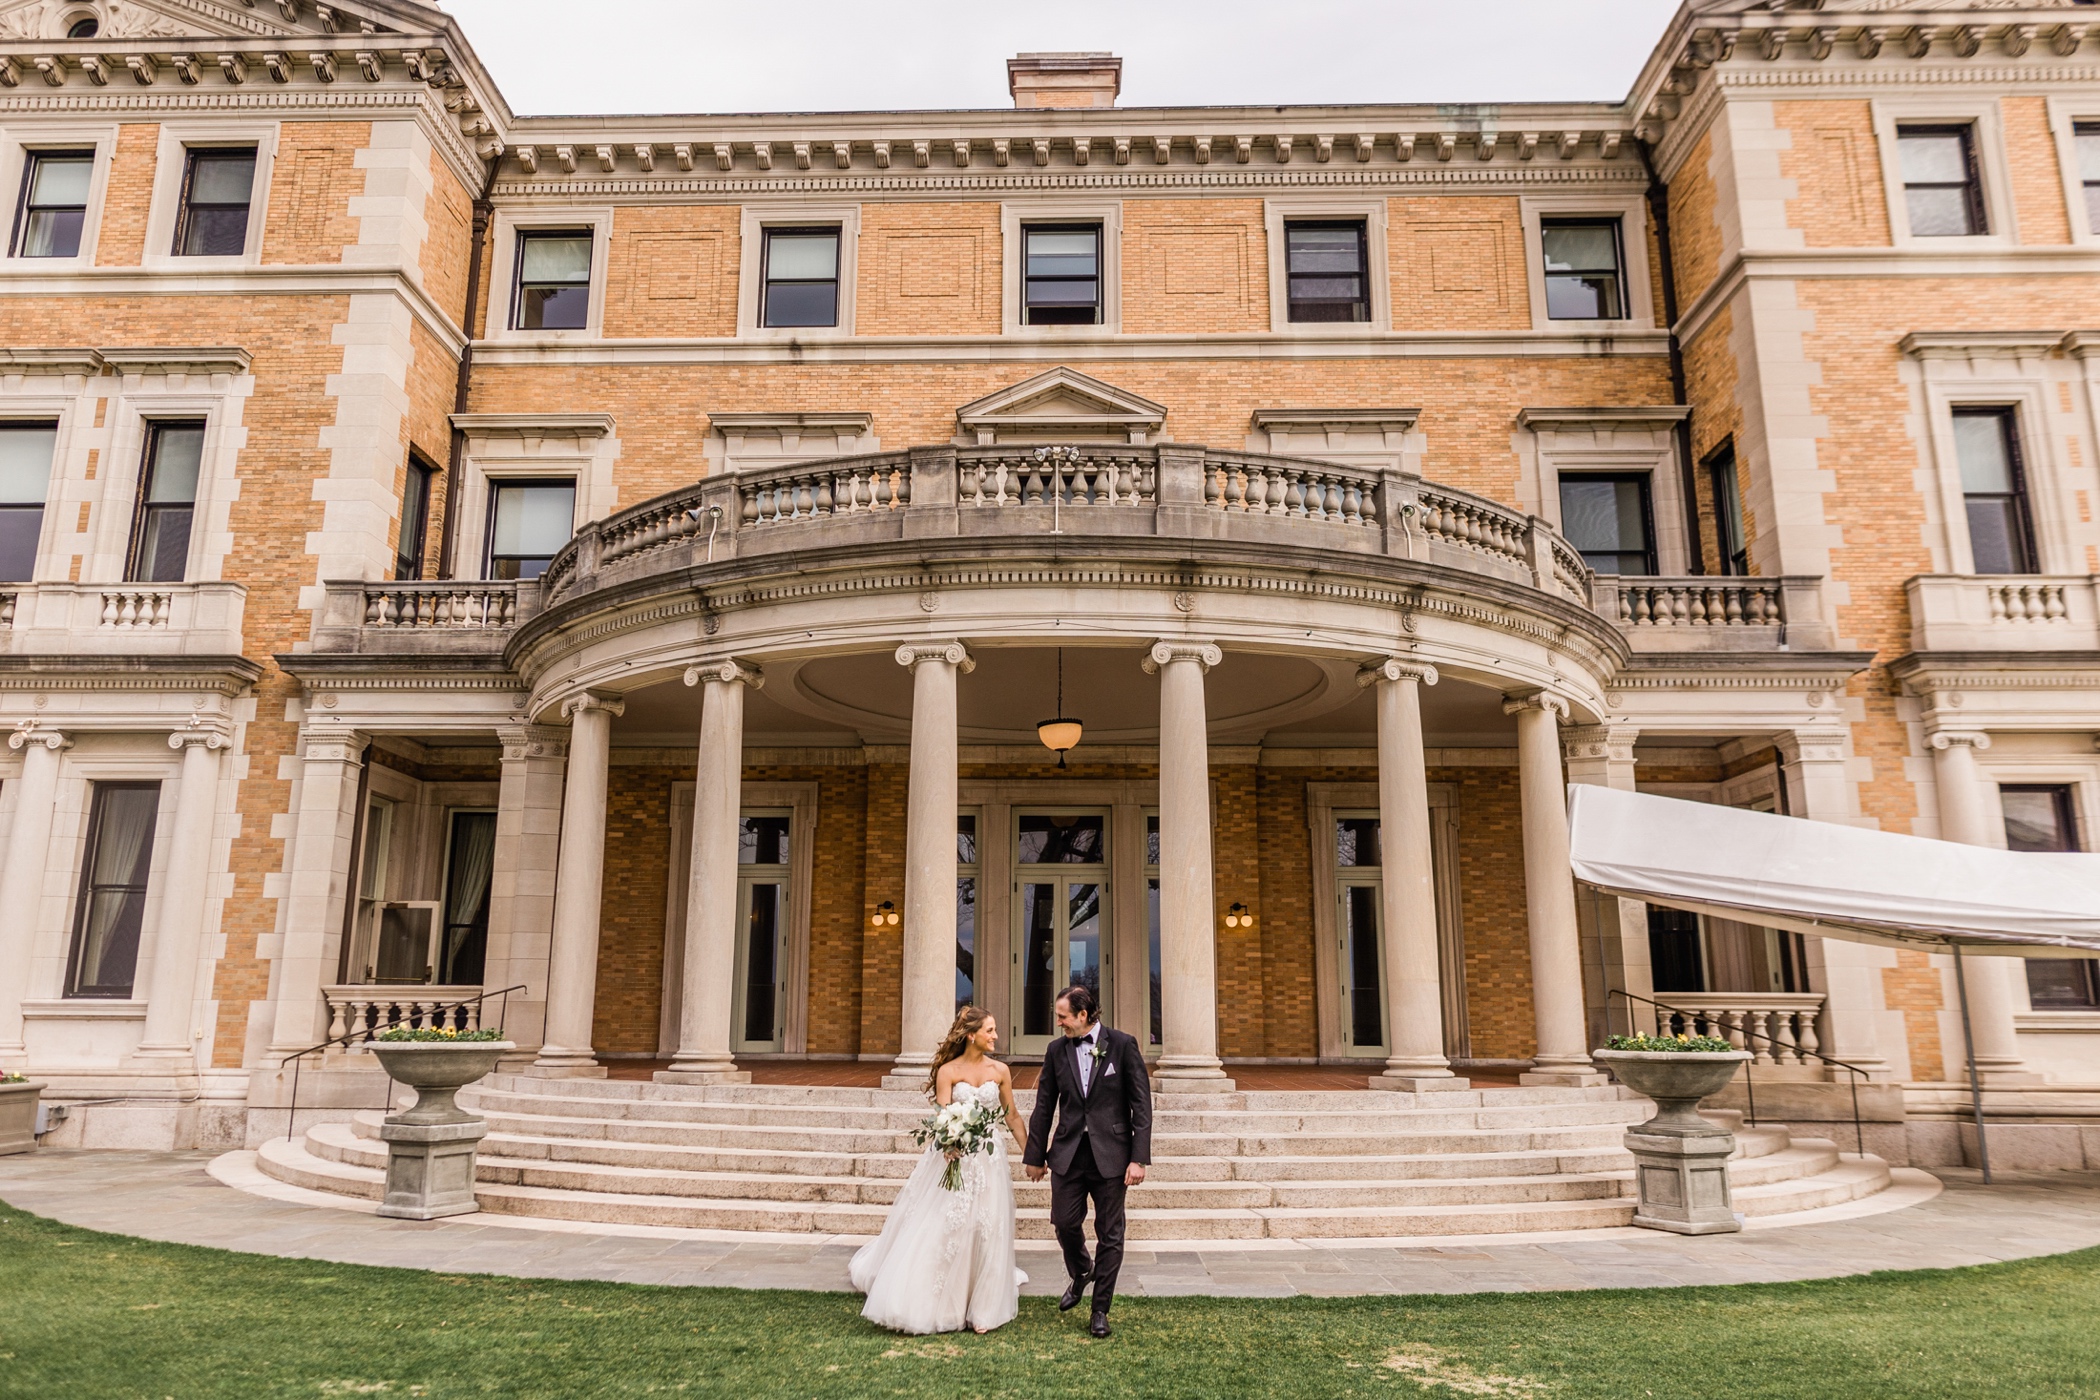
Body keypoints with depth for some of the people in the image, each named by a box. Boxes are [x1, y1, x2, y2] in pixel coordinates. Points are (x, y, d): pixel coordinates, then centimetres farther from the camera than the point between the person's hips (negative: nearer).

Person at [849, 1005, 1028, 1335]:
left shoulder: (1000, 1071, 2)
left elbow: (1012, 1116, 10)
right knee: (936, 1229, 0)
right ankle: (923, 1300, 16)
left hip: (989, 1158, 2)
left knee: (986, 1231, 4)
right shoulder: (948, 1071, -6)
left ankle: (982, 1307, 18)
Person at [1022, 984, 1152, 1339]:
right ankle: (1081, 1274, 35)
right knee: (1065, 1223, 2)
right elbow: (1044, 1107, 11)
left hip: (1110, 1155, -3)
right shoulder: (1057, 1050, 4)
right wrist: (1035, 1155, 13)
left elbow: (1141, 1105, -6)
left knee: (1109, 1234, 4)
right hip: (1068, 1153, 3)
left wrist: (1139, 1158, -12)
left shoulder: (1122, 1045, -6)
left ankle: (1100, 1309, 20)